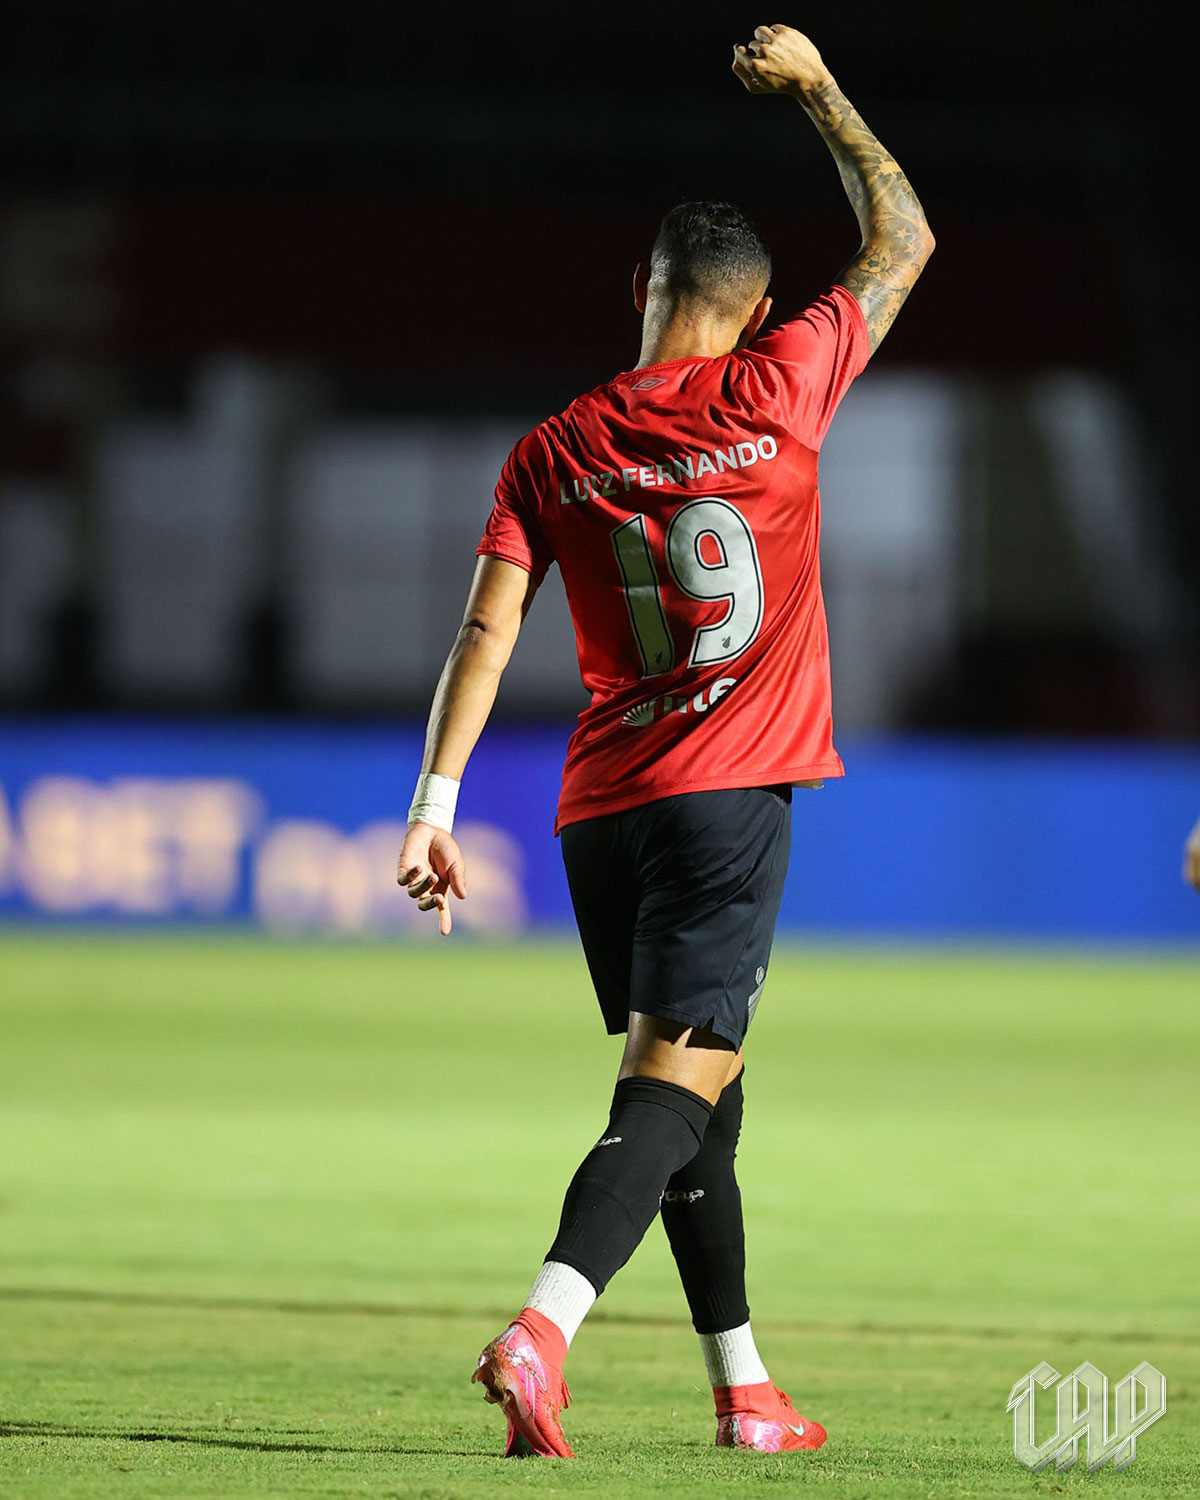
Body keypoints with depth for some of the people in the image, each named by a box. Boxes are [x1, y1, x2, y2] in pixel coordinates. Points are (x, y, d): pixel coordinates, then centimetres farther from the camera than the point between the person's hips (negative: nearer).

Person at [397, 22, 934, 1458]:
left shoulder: (553, 452, 5)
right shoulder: (777, 392, -2)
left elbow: (488, 625, -3)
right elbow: (902, 241, 10)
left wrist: (435, 802, -5)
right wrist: (818, 89, 19)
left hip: (602, 803, 4)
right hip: (733, 791, -4)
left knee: (695, 1086, 16)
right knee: (677, 1082, -11)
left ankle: (744, 1390, 22)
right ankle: (541, 1328, -32)